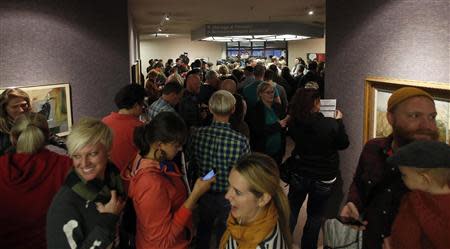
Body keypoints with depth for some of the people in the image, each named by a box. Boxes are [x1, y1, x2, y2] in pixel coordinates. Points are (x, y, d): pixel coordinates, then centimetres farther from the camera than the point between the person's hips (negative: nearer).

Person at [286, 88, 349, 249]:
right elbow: (344, 144, -5)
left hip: (299, 174, 2)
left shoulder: (294, 123, -16)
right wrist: (339, 121, 6)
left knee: (291, 211, 21)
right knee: (315, 216, 17)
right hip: (323, 177, -2)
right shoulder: (331, 124, -23)